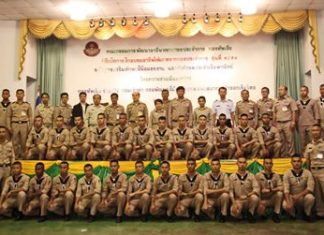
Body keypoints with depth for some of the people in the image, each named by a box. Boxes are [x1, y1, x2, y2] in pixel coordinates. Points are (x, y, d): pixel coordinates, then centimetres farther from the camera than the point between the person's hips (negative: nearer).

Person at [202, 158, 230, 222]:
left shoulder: (224, 175, -11)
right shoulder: (207, 175, -8)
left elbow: (227, 189, -23)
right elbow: (205, 191, -13)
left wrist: (212, 191, -23)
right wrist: (205, 203, -26)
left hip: (220, 198, 0)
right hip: (210, 199, 0)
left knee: (225, 195, -32)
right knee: (204, 208, -30)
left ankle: (223, 215, -11)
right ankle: (212, 213, 6)